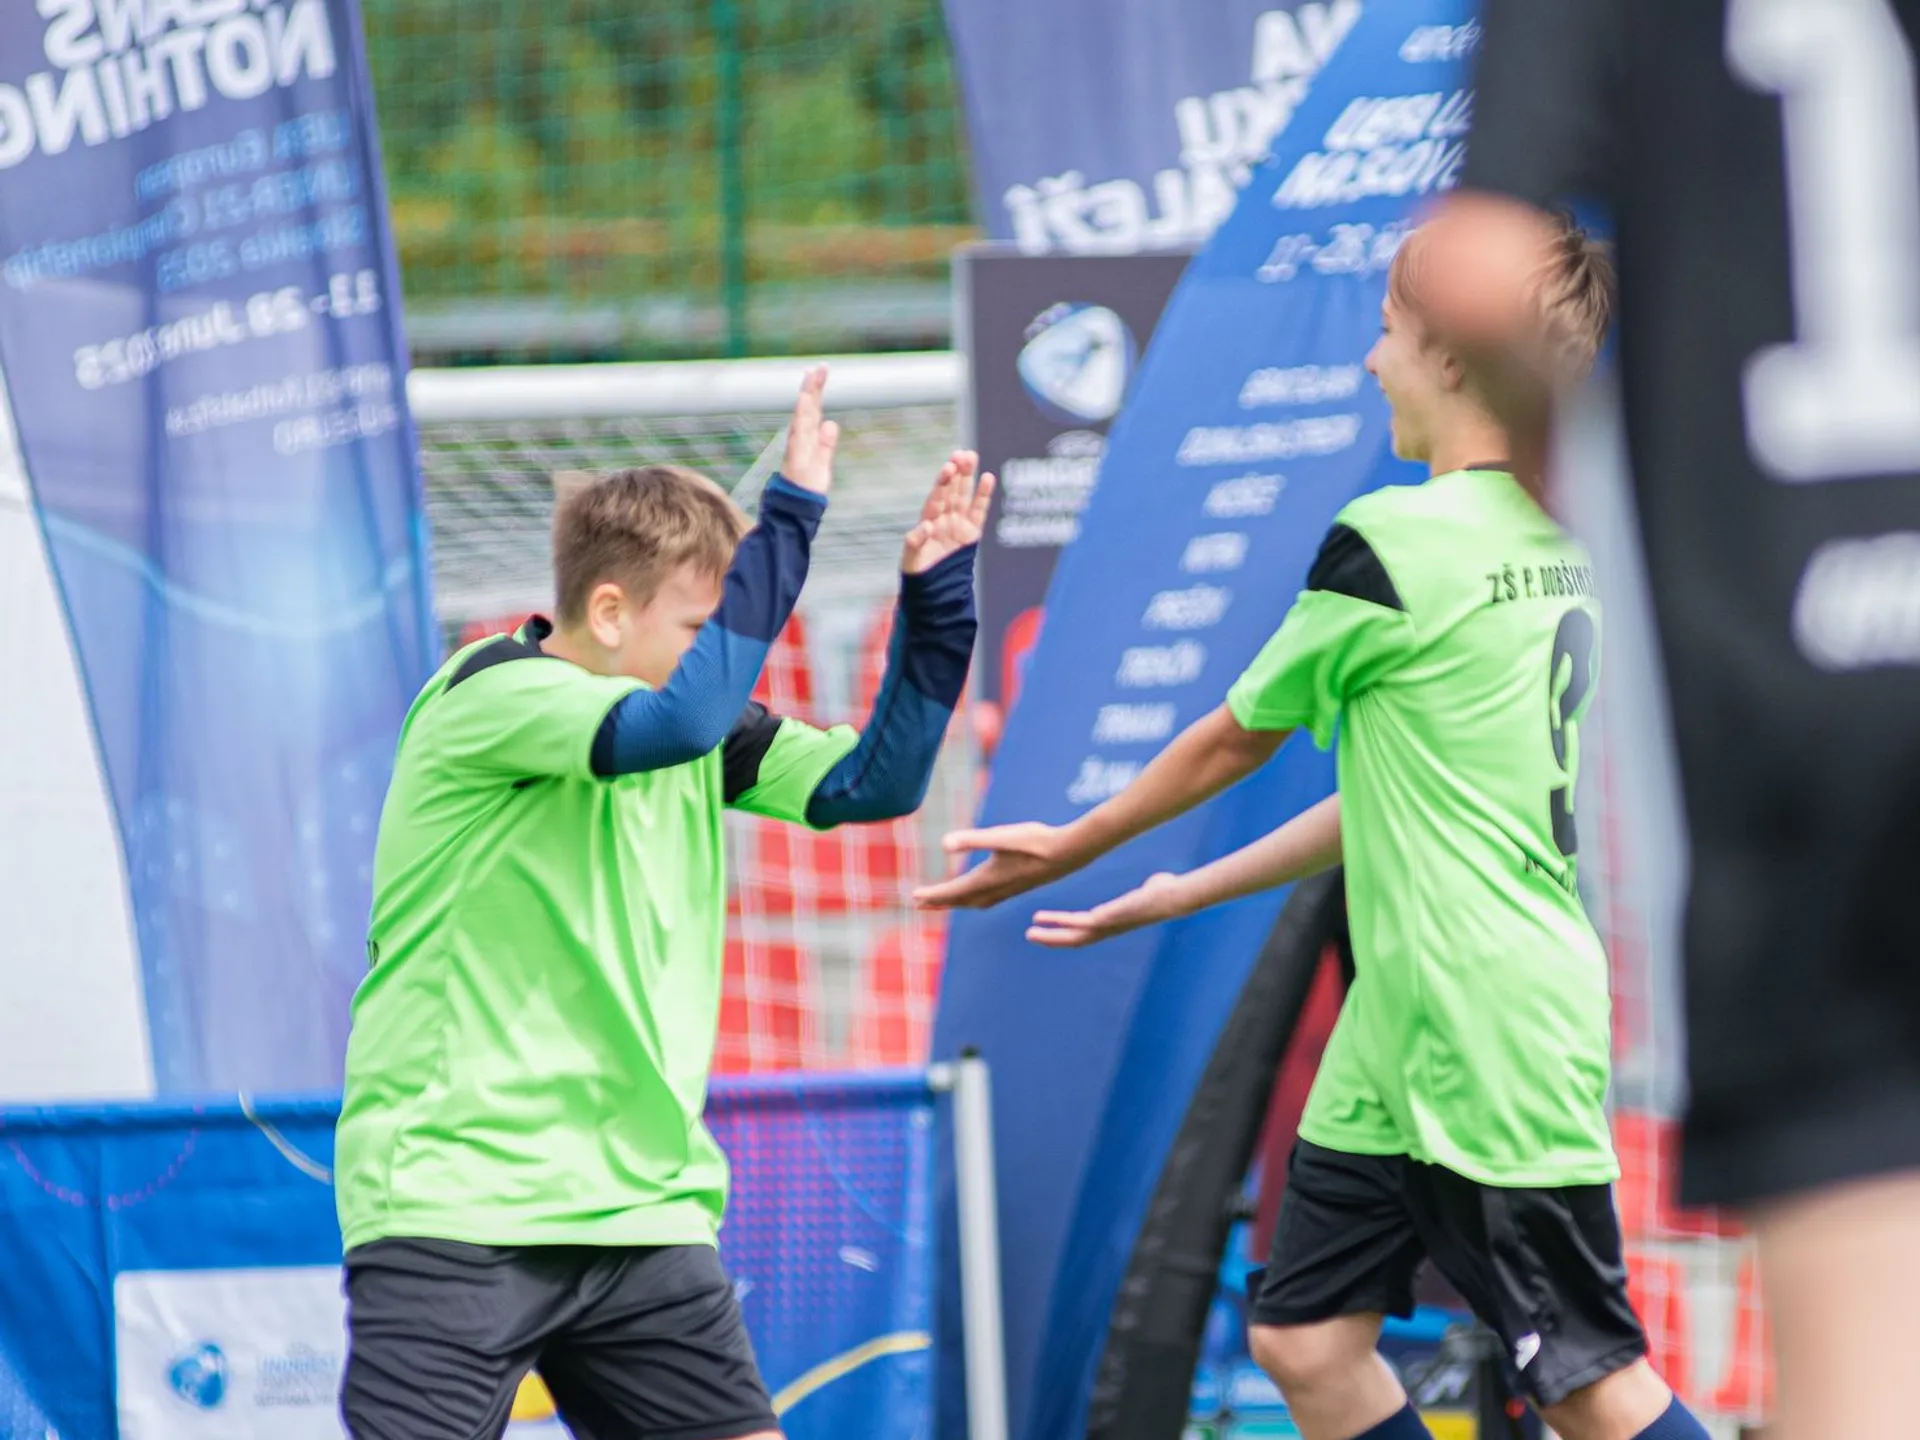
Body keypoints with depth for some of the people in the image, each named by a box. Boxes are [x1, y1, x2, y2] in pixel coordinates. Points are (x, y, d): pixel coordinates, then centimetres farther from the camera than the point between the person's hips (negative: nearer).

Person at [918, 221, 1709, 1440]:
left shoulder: (1391, 544, -15)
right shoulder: (1560, 544, 12)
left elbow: (1232, 744, 0)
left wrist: (1075, 846, 17)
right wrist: (1172, 895, 26)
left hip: (1488, 1050, -9)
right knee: (1307, 1337, 9)